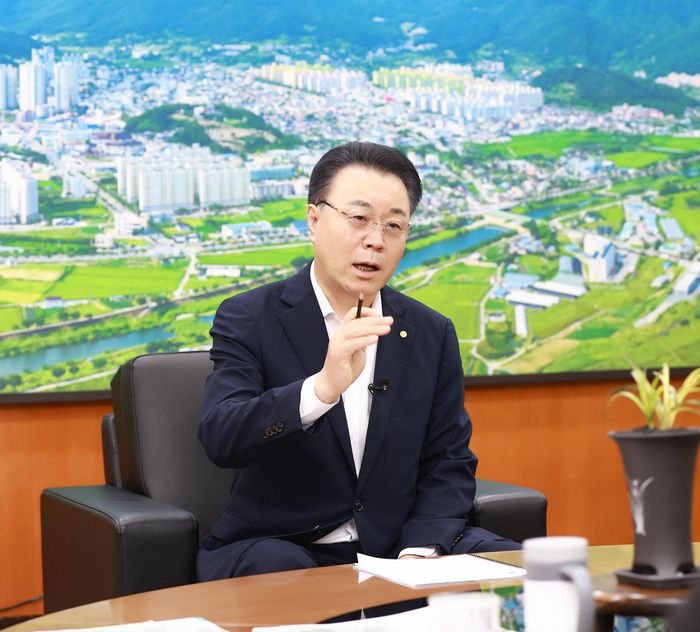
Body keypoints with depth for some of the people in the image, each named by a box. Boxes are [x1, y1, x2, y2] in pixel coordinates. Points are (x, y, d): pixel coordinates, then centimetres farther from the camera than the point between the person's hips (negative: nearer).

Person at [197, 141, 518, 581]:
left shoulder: (433, 334, 7)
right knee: (277, 570, -36)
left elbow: (449, 464, 7)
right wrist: (323, 387, -37)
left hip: (399, 547, 4)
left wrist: (421, 551, -13)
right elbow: (221, 439, -20)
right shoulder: (248, 319, -5)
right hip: (280, 545, -4)